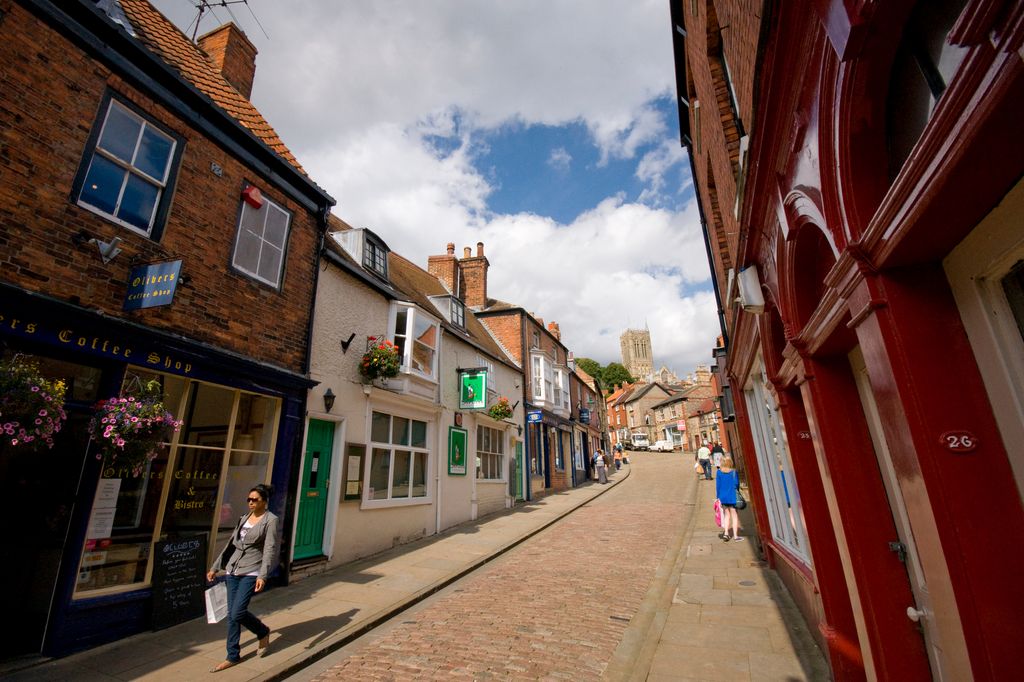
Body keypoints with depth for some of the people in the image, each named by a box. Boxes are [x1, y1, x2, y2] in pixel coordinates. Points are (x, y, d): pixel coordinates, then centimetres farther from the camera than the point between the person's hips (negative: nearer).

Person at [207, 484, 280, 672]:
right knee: (231, 615, 8)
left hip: (251, 572, -6)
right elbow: (231, 543, 17)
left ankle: (263, 632, 19)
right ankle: (233, 656, 25)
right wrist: (215, 567, 17)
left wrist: (263, 575, -25)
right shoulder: (244, 517, 10)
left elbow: (269, 549, -17)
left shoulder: (270, 520, -11)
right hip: (233, 570, 6)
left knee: (237, 613, -8)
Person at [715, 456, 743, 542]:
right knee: (734, 515, 9)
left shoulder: (719, 472, -5)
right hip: (732, 497, -2)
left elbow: (718, 485, -1)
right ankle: (735, 536, 13)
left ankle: (726, 533, 9)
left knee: (726, 514, 16)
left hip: (723, 497, 2)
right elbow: (737, 484, -7)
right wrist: (737, 494, 12)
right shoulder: (734, 472, -11)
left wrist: (718, 496, 9)